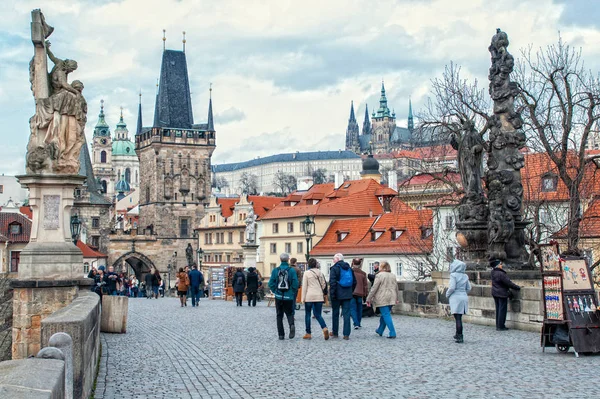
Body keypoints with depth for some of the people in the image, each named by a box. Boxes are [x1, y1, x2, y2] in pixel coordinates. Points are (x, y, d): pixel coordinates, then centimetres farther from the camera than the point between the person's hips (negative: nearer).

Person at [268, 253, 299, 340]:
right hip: (289, 297, -1)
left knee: (279, 316, 11)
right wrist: (293, 294, 6)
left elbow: (271, 283, -4)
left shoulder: (275, 270, -2)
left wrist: (275, 292, 11)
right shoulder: (292, 270, -6)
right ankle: (291, 325, -19)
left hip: (278, 297, 1)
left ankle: (281, 334, 9)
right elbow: (295, 284, -9)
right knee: (289, 313, 12)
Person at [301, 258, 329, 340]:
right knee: (318, 315, 8)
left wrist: (303, 298, -3)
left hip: (309, 296, -3)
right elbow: (324, 284, 11)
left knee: (307, 314, 8)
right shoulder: (320, 273, 6)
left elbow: (304, 286, -6)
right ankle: (324, 328, -17)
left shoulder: (307, 273, -6)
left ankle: (308, 333, 9)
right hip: (319, 296, 4)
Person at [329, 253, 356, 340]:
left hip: (337, 295, -4)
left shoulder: (334, 268, -8)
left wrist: (332, 294, -13)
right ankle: (346, 334, -3)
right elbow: (354, 282, 16)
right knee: (346, 314, 2)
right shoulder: (349, 268, 12)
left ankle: (335, 333, 16)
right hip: (347, 295, 4)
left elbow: (332, 282, -15)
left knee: (335, 313, 9)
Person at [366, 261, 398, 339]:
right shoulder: (393, 275, 11)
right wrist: (396, 298, 29)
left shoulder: (379, 275, -10)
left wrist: (369, 299, -6)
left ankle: (392, 333, -11)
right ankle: (380, 331, 29)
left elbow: (374, 288, -11)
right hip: (391, 299, 7)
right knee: (384, 315, 18)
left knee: (386, 315, -5)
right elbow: (396, 288, 18)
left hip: (382, 299, -7)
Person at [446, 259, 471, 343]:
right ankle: (458, 334, 27)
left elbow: (452, 287, -16)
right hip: (464, 297, 6)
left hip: (456, 298, -6)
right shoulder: (465, 276, 8)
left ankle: (459, 337, -5)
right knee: (459, 318, 18)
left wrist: (447, 294, -1)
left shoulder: (454, 275, -11)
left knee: (457, 318, -4)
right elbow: (469, 288, 10)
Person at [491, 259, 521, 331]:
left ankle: (498, 325, 20)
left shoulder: (493, 272, 3)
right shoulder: (501, 274, -23)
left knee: (498, 309, 15)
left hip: (495, 293, 8)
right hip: (502, 294, -8)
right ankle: (500, 326, 2)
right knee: (502, 310, -1)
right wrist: (518, 287, -7)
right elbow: (509, 283, -17)